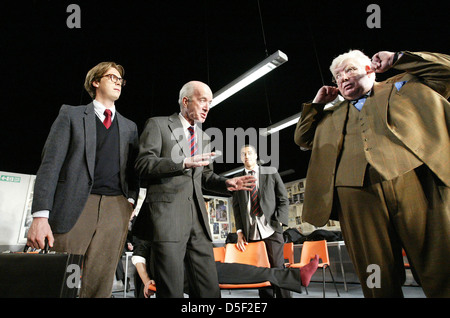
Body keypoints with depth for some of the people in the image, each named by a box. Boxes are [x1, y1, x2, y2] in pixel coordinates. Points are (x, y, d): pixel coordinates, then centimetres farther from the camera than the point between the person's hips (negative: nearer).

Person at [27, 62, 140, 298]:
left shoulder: (129, 127, 20)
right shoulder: (71, 114, 9)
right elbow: (50, 163, 0)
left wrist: (130, 201, 0)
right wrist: (40, 215, -10)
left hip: (116, 207, 3)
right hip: (75, 205, -2)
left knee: (99, 286, 0)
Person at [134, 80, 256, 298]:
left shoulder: (204, 138, 22)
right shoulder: (158, 125, 5)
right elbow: (143, 164, -6)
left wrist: (226, 184, 3)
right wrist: (183, 163, -18)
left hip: (198, 215, 6)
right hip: (168, 211, -5)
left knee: (209, 288, 6)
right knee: (172, 289, -3)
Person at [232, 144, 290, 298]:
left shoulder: (271, 173, 8)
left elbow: (284, 200, 7)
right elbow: (236, 207, 11)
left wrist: (278, 222, -5)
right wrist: (239, 231, 2)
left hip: (271, 230, -2)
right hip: (251, 232, 2)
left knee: (277, 268, -3)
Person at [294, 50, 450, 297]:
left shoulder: (401, 86, 25)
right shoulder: (332, 116, 32)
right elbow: (302, 138, 30)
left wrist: (396, 59, 17)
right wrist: (318, 103, 25)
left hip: (409, 177, -1)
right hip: (355, 190, 2)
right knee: (377, 281, 1)